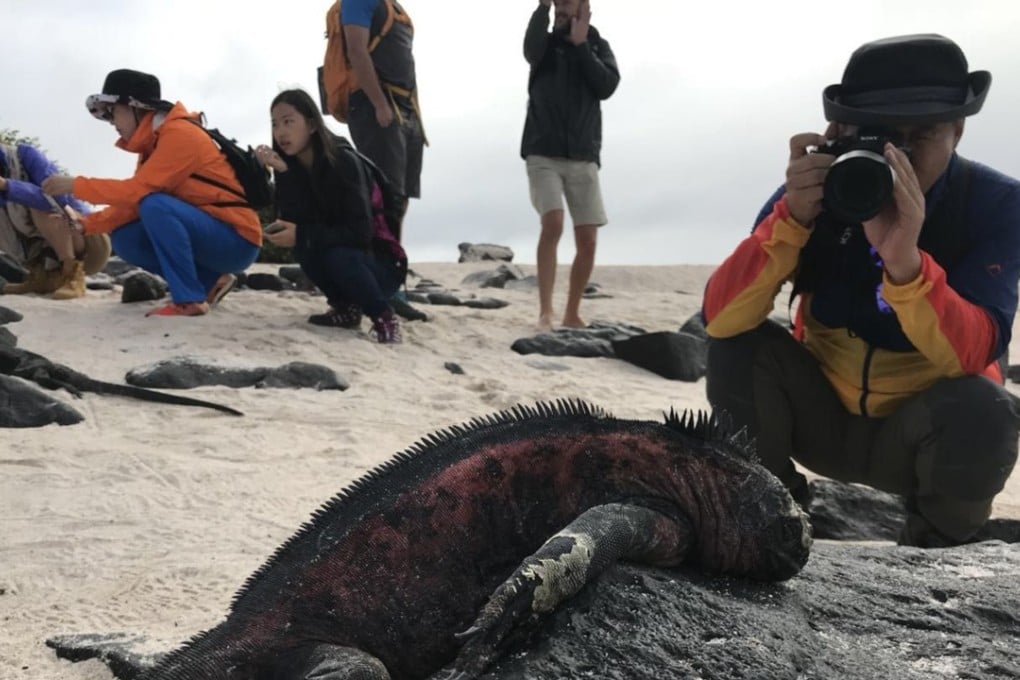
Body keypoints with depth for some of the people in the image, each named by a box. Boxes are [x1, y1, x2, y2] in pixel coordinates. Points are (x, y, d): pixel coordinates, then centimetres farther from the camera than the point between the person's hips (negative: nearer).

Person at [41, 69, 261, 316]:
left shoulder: (179, 133, -17)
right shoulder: (153, 142, 11)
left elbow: (138, 190, -23)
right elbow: (133, 201, 8)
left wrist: (75, 185, -14)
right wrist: (85, 225, -2)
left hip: (236, 240, -9)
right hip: (204, 234, 9)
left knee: (155, 206, -29)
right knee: (124, 239, 2)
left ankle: (190, 300, -21)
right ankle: (210, 281, 5)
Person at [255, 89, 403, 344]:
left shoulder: (343, 161, -20)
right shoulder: (291, 165, -3)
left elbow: (361, 232, -25)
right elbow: (294, 220, -15)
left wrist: (302, 235, -30)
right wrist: (283, 172, -26)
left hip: (380, 264, -6)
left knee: (337, 256, -33)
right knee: (303, 245, -22)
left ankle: (383, 315, -11)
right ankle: (347, 307, -1)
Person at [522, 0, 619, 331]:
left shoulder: (598, 46, 14)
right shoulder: (546, 43, 9)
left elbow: (607, 86, -5)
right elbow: (530, 50, -16)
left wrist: (581, 45, -5)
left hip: (583, 156, 2)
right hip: (544, 154, -2)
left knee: (587, 241, -1)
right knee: (552, 224, -22)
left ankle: (572, 314, 12)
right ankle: (545, 312, -21)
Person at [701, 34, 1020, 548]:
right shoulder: (813, 194, -14)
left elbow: (970, 357, -30)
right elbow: (720, 319, -24)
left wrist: (904, 260, -47)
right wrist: (792, 218, -37)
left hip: (925, 429, -1)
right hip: (823, 417, 2)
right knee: (737, 344, -21)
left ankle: (936, 548, 1)